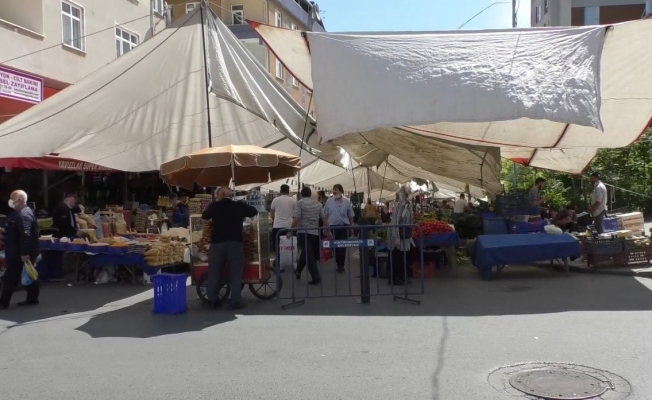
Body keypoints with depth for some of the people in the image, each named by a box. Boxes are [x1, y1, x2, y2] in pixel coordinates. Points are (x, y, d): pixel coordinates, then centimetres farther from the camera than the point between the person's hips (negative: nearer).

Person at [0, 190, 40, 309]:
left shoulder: (24, 214, -21)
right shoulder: (20, 213, 14)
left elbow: (25, 235, -28)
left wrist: (25, 253, -30)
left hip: (20, 253, -10)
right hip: (18, 252, 10)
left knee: (10, 278, -3)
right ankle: (32, 299, 20)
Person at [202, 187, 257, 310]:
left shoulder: (214, 206, 5)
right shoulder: (239, 206, 5)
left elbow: (204, 217, 23)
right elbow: (254, 212, 23)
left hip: (217, 243, 0)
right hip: (235, 243, 0)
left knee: (214, 273, 12)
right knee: (235, 273, 5)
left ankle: (213, 300, 17)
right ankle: (235, 302, 3)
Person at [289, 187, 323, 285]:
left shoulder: (300, 203, -6)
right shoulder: (318, 203, 9)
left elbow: (296, 219, -14)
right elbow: (324, 218, 8)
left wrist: (291, 231, -7)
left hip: (304, 232, -5)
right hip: (315, 232, 5)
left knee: (308, 255, -3)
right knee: (306, 253, 20)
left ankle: (316, 277, -7)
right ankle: (298, 271, 33)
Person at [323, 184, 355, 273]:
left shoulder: (347, 202, 0)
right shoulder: (329, 201, -1)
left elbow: (351, 216, 8)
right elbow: (325, 217, 2)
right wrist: (327, 229, -3)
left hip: (344, 227, -1)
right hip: (333, 227, 1)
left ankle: (341, 266, 5)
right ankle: (339, 265, 21)